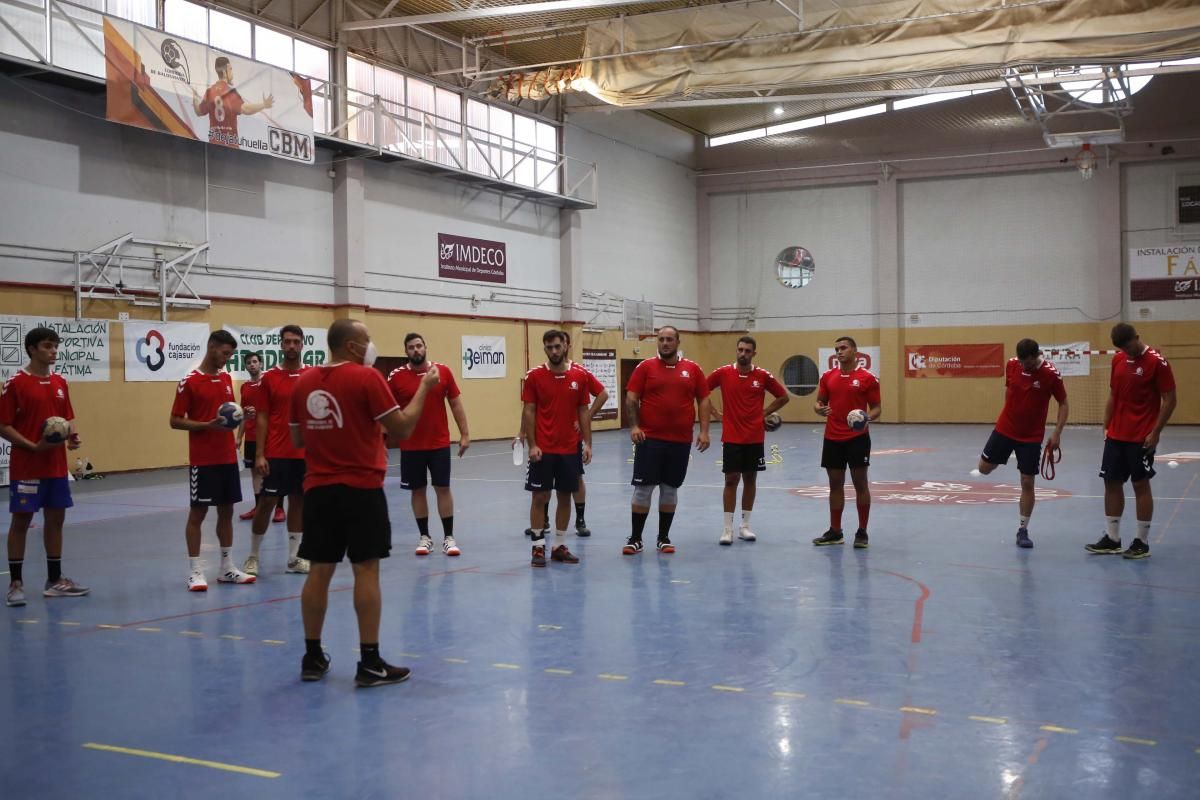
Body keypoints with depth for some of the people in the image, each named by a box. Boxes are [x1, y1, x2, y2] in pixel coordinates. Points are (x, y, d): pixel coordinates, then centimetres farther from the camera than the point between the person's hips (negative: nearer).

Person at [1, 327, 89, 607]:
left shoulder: (60, 382, 9)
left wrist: (72, 436, -4)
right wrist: (33, 446, -20)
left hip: (57, 466, 6)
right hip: (26, 467, -6)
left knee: (56, 519, 10)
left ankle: (54, 580, 19)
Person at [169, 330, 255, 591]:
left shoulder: (227, 379, 11)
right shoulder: (189, 382, -10)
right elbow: (175, 421, -9)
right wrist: (208, 425, -21)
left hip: (228, 458, 7)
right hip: (203, 460, -7)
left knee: (226, 510, 10)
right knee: (198, 513, -1)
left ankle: (227, 567, 18)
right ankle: (195, 571, 5)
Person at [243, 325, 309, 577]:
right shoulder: (269, 377, -1)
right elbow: (262, 418, -1)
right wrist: (259, 454, -7)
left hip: (305, 452, 2)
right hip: (276, 453, -2)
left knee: (298, 501, 8)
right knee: (266, 502, 0)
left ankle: (293, 558, 16)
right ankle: (253, 556, 14)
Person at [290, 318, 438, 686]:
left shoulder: (303, 382, 7)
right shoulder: (366, 377, -11)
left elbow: (297, 440, 15)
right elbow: (402, 427, -10)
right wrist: (424, 387, -1)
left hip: (318, 488, 6)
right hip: (361, 489, -5)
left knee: (319, 571, 10)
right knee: (366, 571, -1)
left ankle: (313, 657, 18)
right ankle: (370, 663, 1)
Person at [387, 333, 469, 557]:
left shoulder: (443, 371, -1)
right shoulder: (396, 377, -4)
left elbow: (456, 404, 4)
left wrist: (464, 434, 0)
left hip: (440, 444, 0)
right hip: (411, 446, 0)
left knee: (443, 488, 2)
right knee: (418, 490, 7)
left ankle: (448, 537, 9)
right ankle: (424, 536, 17)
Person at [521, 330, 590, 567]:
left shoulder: (579, 377, 3)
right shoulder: (534, 376, -4)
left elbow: (583, 412, 7)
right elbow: (529, 412, -4)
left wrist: (587, 443, 0)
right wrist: (532, 445, -10)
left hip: (570, 449, 3)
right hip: (542, 449, -3)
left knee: (565, 496, 8)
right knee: (540, 497, 1)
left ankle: (559, 546, 17)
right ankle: (538, 547, 9)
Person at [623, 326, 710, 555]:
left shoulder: (693, 369, 6)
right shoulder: (645, 367, 1)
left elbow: (703, 401, 7)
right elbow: (631, 399, -1)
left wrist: (704, 431, -2)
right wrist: (634, 426, -13)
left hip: (681, 441, 2)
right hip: (649, 439, -2)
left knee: (670, 489, 9)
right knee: (643, 487, 0)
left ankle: (664, 537, 20)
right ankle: (635, 539, 9)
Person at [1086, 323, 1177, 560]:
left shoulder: (1156, 362, -11)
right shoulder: (1118, 360, 8)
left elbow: (1169, 400, -11)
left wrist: (1155, 432, -15)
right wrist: (1106, 426, 11)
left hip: (1141, 439, -6)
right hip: (1115, 436, 6)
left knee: (1141, 485, -1)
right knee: (1112, 483, 8)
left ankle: (1142, 542, 8)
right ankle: (1112, 539, 16)